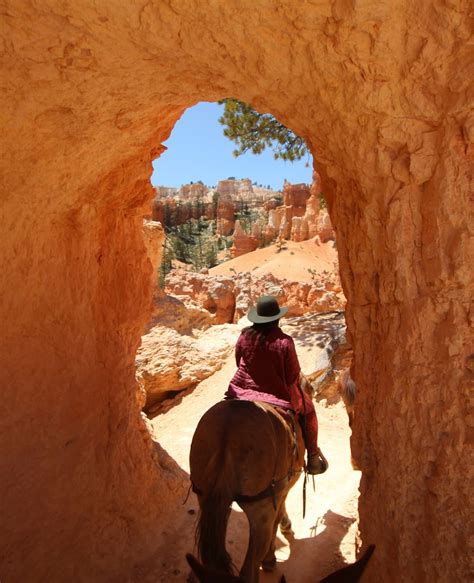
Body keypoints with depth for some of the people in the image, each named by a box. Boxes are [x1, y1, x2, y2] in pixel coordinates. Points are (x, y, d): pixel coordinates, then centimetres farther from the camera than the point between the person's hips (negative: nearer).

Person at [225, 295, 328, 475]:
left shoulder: (245, 335, -7)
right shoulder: (284, 341, -19)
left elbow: (239, 363, 6)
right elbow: (293, 375, -12)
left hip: (244, 389, 4)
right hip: (278, 394, -3)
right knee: (308, 408, 23)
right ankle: (313, 458, 29)